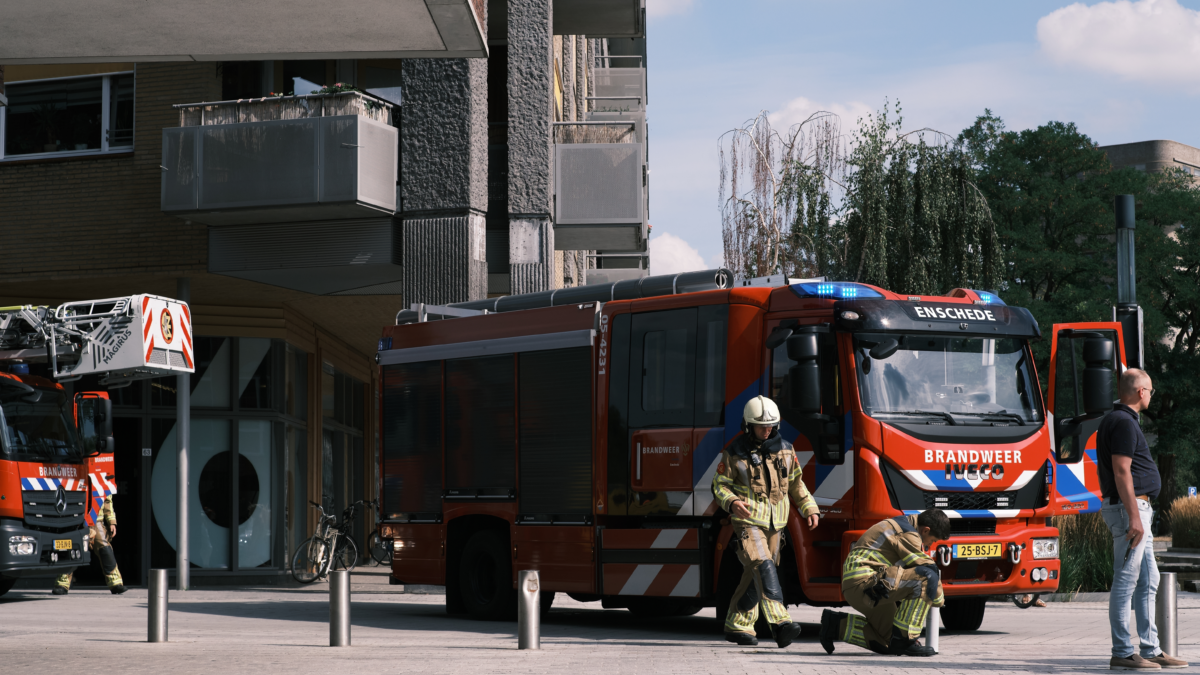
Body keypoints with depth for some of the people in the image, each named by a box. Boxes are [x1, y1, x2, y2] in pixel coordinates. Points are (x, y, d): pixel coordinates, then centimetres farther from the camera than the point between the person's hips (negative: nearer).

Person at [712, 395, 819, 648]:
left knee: (754, 577, 9)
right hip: (748, 522, -5)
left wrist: (809, 508, 8)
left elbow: (796, 483, 19)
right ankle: (779, 622, -35)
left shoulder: (785, 450, 8)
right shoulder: (734, 453, -3)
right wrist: (732, 502, -20)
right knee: (763, 568, -23)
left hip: (774, 524, 5)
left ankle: (736, 625, 22)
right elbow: (720, 485, 0)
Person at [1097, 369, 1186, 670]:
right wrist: (1134, 517, -24)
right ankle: (1122, 653, -5)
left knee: (1148, 581, 12)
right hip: (1128, 507, -11)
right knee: (1126, 581, -7)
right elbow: (1121, 471, -21)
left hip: (1138, 509, 11)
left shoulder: (1116, 419, 18)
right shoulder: (1124, 422, -15)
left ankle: (1151, 650, 15)